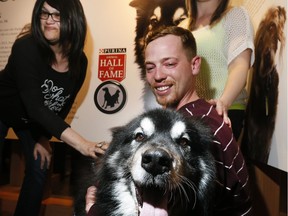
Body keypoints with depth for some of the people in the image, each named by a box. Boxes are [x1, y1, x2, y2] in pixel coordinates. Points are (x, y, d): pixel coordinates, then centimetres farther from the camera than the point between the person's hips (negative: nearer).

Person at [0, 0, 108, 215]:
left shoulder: (79, 61, -20)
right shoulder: (26, 48, -36)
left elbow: (63, 106, -6)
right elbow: (35, 107, -44)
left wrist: (44, 137, -5)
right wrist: (80, 143, -53)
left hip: (35, 120, 5)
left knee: (39, 169, 6)